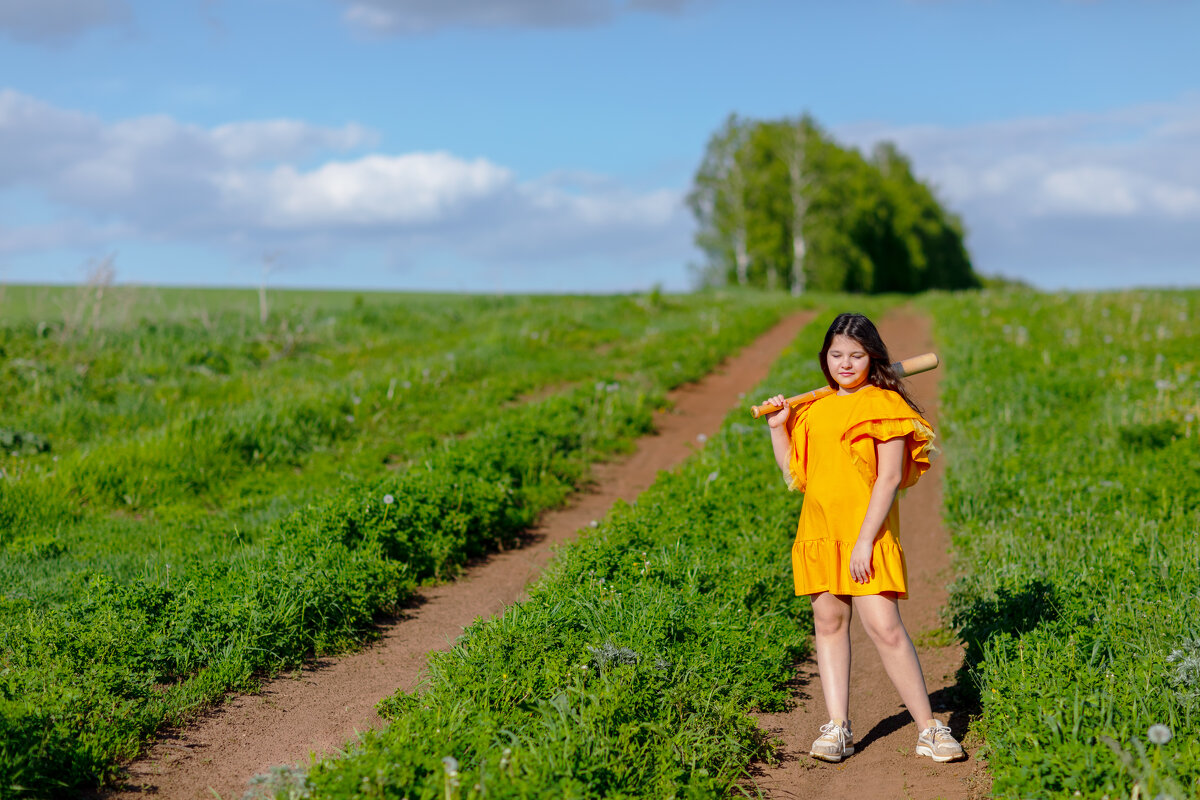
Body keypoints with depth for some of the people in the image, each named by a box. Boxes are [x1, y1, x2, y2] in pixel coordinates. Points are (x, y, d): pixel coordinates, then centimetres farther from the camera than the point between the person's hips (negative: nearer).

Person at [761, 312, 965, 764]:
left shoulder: (885, 405, -4)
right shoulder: (814, 409, 15)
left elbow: (890, 478, -10)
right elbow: (795, 475, 20)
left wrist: (865, 541, -16)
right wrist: (778, 428, 9)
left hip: (866, 534, -6)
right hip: (820, 532, 6)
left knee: (884, 627, -11)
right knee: (828, 622, 6)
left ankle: (929, 728, -2)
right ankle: (837, 728, 12)